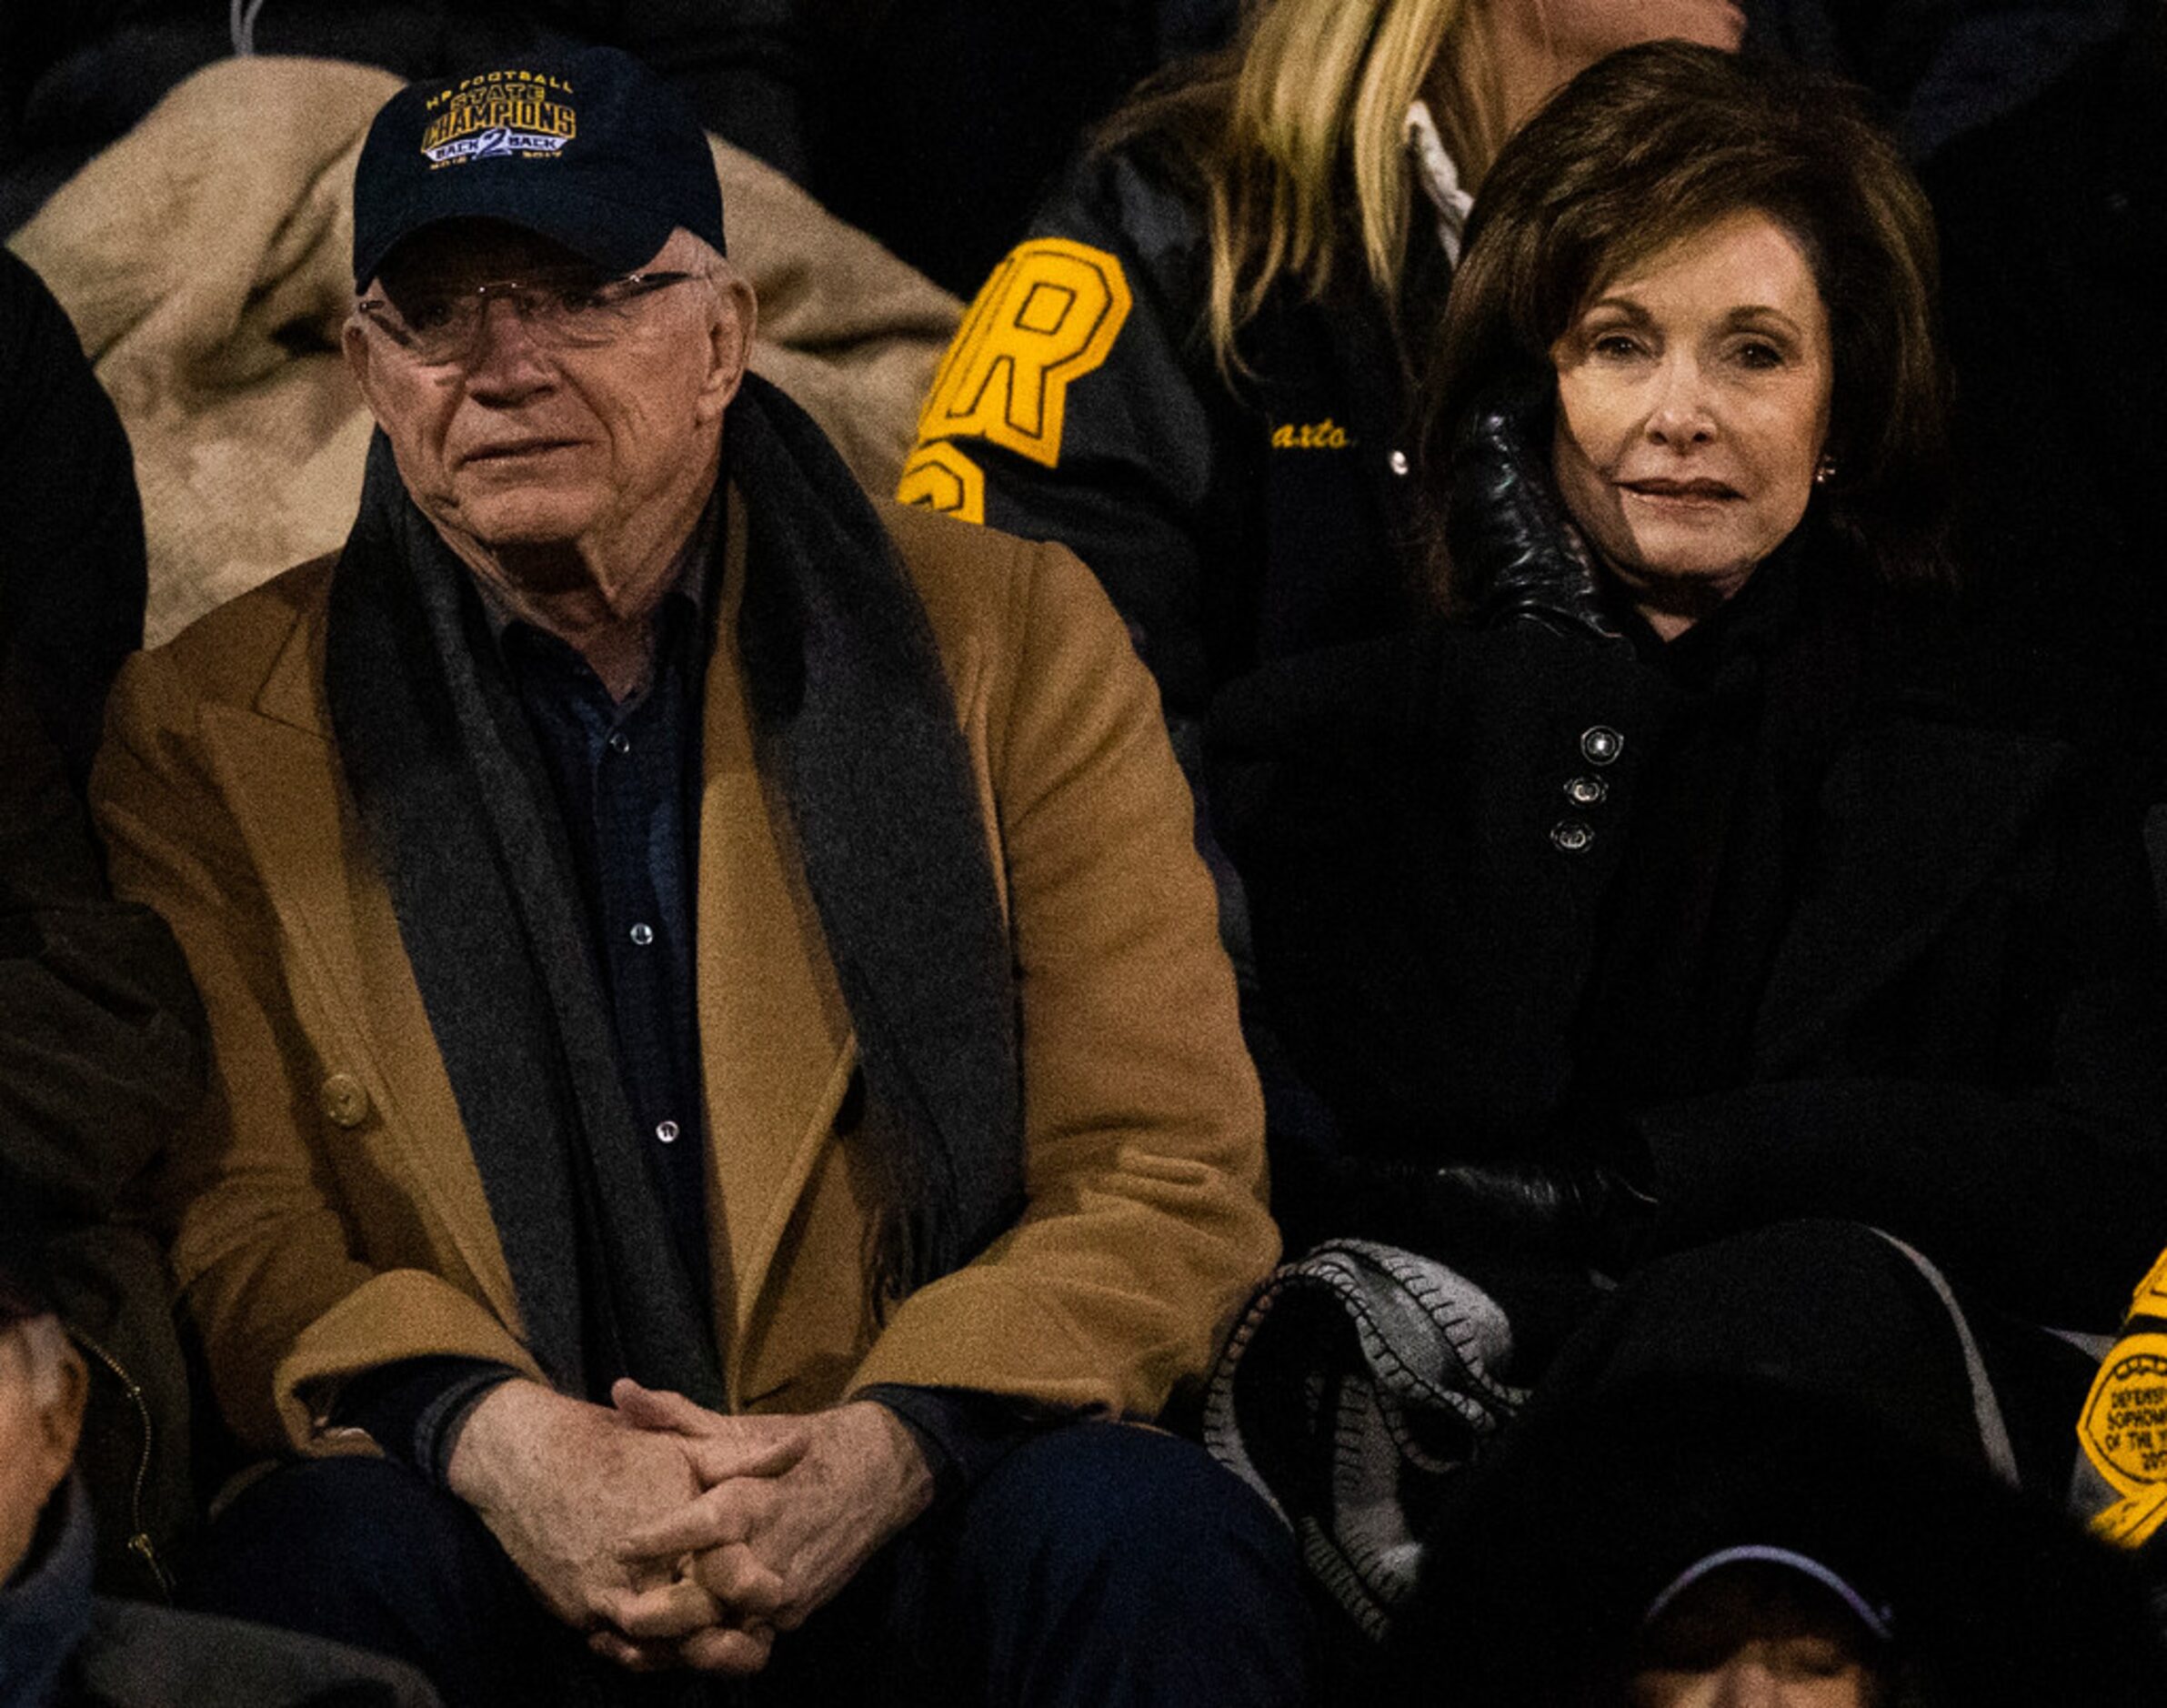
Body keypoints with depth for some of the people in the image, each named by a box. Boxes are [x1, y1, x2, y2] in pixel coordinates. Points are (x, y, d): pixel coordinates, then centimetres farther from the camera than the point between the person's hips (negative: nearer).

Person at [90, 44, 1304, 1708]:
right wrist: (488, 1435, -21)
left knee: (1154, 1539, -31)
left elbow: (1171, 1178, 2)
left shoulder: (1014, 646, 7)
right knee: (328, 1559, -34)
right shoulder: (209, 735, 8)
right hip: (508, 1548, -1)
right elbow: (222, 1219, 1)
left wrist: (887, 1445, -17)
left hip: (904, 1517, 1)